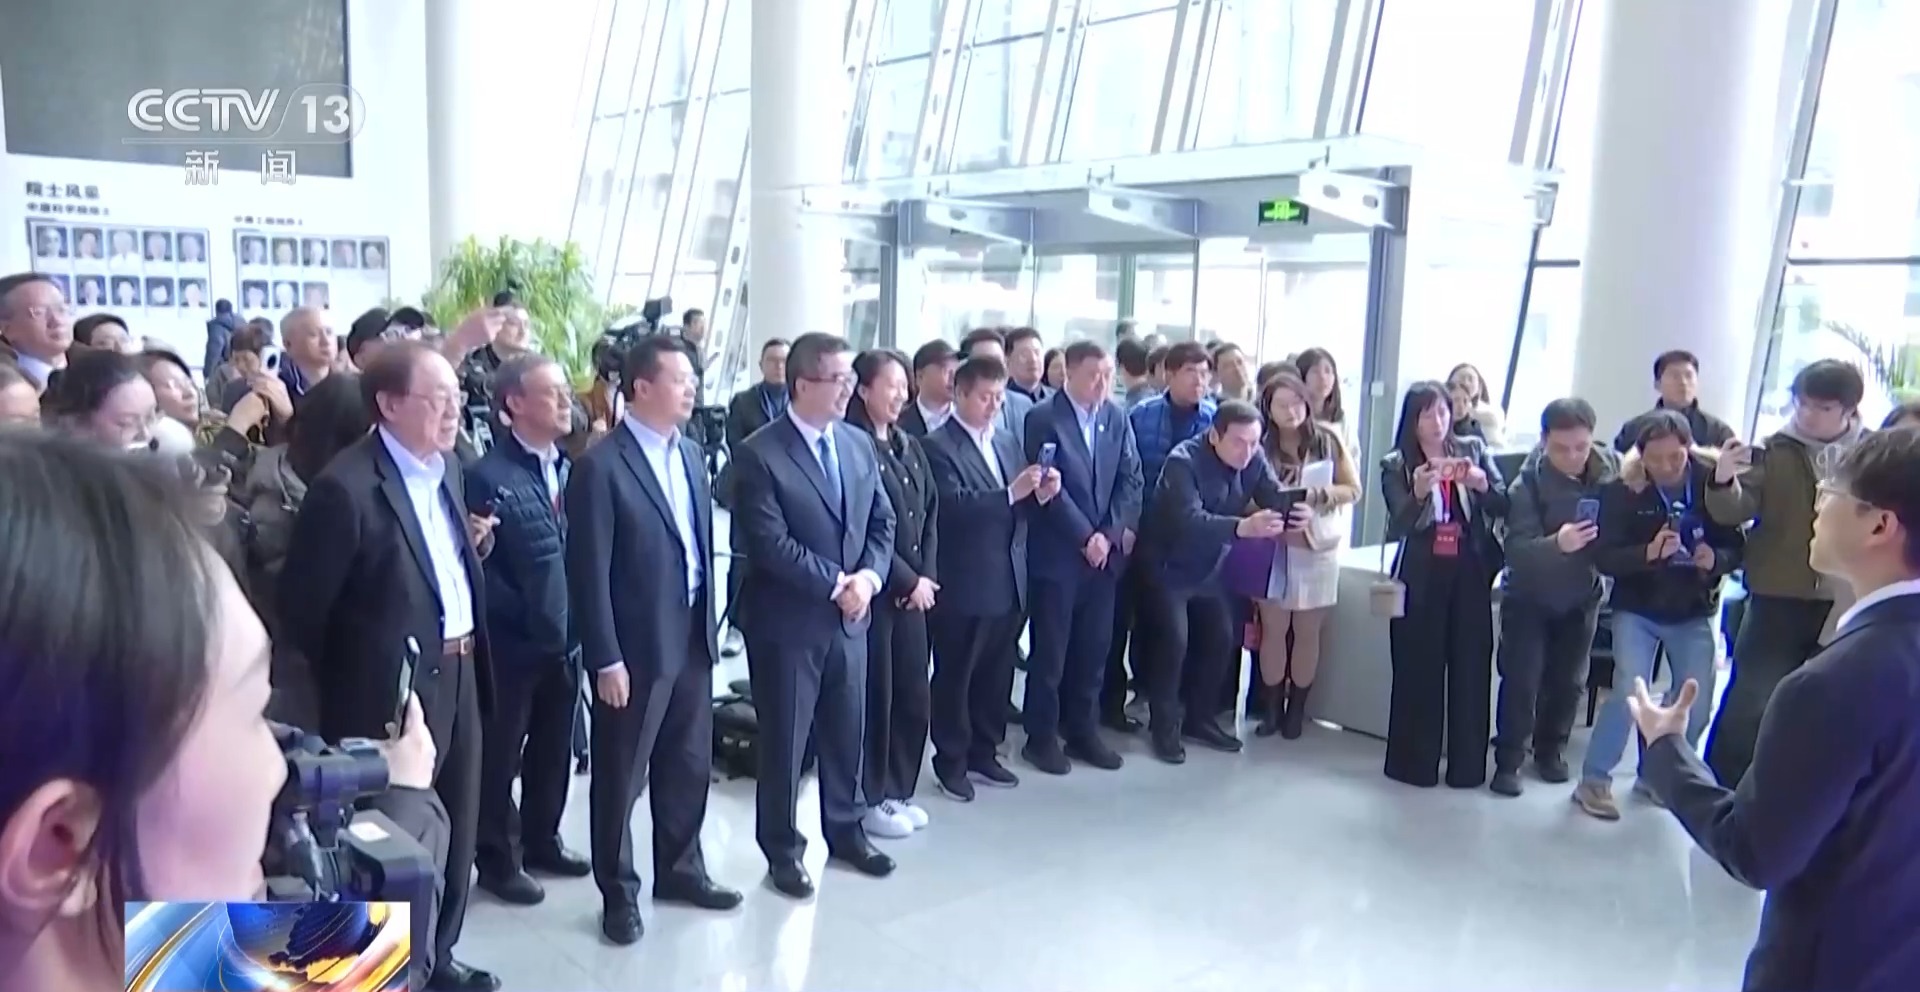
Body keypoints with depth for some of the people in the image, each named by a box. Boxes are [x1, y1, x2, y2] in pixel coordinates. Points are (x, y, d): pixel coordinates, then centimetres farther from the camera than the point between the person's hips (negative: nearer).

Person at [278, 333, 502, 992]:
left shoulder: (445, 471, 6)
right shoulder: (346, 488, -20)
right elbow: (301, 605, -12)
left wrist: (471, 543, 1)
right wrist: (347, 676, -1)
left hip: (459, 676, 8)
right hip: (393, 690, -8)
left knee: (454, 832, 19)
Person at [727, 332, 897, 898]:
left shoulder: (859, 444, 7)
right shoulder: (759, 454, -13)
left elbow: (881, 521, 8)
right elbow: (771, 543, -20)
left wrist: (869, 576, -9)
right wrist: (835, 584, -18)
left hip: (851, 617, 6)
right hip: (788, 621, -6)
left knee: (847, 732, 17)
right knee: (784, 740, 8)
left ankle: (846, 830, 36)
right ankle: (782, 849, 24)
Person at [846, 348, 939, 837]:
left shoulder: (910, 446, 13)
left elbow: (931, 513, 12)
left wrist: (927, 576, 0)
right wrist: (907, 581, -12)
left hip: (914, 590, 7)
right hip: (874, 590, -7)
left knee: (914, 695, 12)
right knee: (874, 696, 1)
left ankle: (898, 792, 26)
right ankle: (869, 799, 15)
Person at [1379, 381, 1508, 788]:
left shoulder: (1474, 450, 6)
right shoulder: (1395, 465, 0)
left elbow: (1504, 508, -1)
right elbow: (1398, 526, -11)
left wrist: (1481, 483, -21)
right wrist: (1418, 493, -29)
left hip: (1470, 575, 2)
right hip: (1420, 578, -2)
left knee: (1471, 668, 3)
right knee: (1418, 670, 0)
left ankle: (1467, 765, 13)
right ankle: (1414, 763, 10)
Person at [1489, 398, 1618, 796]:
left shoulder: (1611, 468, -12)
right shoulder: (1527, 484, -22)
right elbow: (1516, 550, -31)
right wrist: (1557, 544, -49)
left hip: (1581, 596, 3)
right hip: (1528, 597, -3)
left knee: (1568, 681, 12)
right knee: (1520, 681, -4)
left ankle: (1551, 749, 32)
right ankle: (1508, 761, 8)